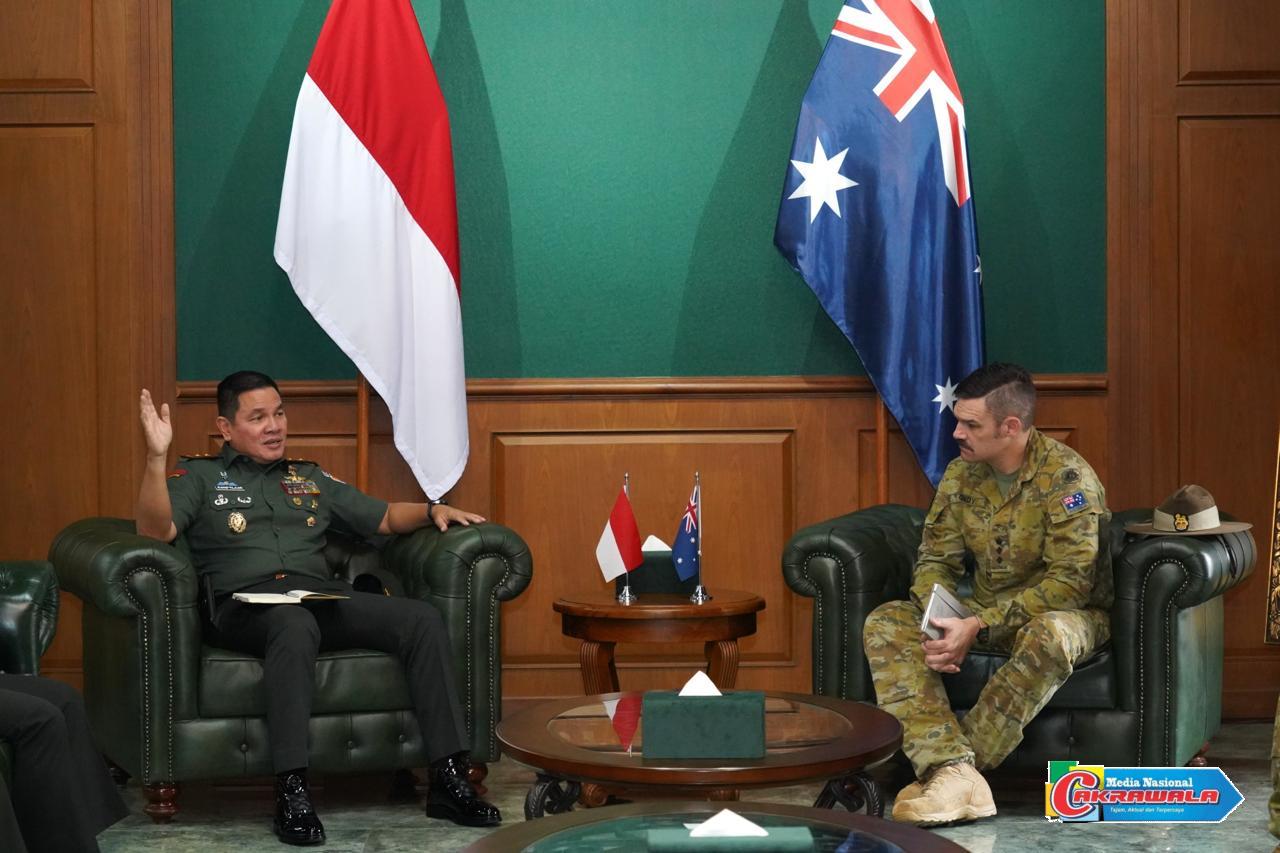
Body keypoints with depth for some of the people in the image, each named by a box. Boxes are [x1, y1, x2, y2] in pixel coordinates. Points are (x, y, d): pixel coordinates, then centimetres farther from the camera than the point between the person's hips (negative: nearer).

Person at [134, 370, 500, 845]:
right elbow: (155, 531, -3)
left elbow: (384, 518, 32)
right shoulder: (198, 476, 15)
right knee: (296, 624, -42)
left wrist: (432, 509, 12)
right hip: (243, 605, -5)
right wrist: (156, 458, -16)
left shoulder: (311, 479, 29)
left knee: (421, 619, -20)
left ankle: (449, 781, -22)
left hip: (322, 596, 5)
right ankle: (292, 793, -43)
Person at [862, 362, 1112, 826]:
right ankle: (956, 773, -36)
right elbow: (936, 559, 3)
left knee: (1048, 637, -41)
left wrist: (979, 628, -31)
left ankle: (943, 769, -30)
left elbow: (1070, 581, -25)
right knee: (885, 623, -17)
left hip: (1063, 612, -6)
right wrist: (938, 623, -20)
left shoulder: (1067, 477, -19)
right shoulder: (961, 473, 0)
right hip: (985, 610, 6)